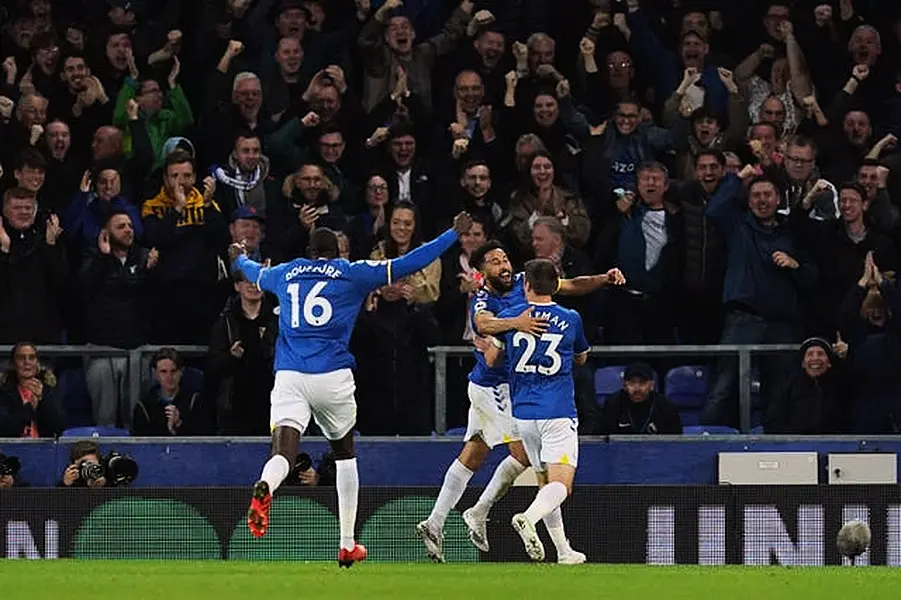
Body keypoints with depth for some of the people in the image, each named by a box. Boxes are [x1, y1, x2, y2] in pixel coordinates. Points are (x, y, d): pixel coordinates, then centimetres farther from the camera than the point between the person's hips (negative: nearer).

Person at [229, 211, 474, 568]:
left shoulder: (285, 274, 17)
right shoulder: (353, 274, 8)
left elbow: (255, 273, 39)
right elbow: (407, 265, 8)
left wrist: (239, 258, 64)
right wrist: (455, 234, 18)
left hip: (288, 377, 1)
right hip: (333, 377, -1)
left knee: (284, 450, -14)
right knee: (344, 451, 20)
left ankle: (265, 487, -52)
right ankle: (347, 546, 22)